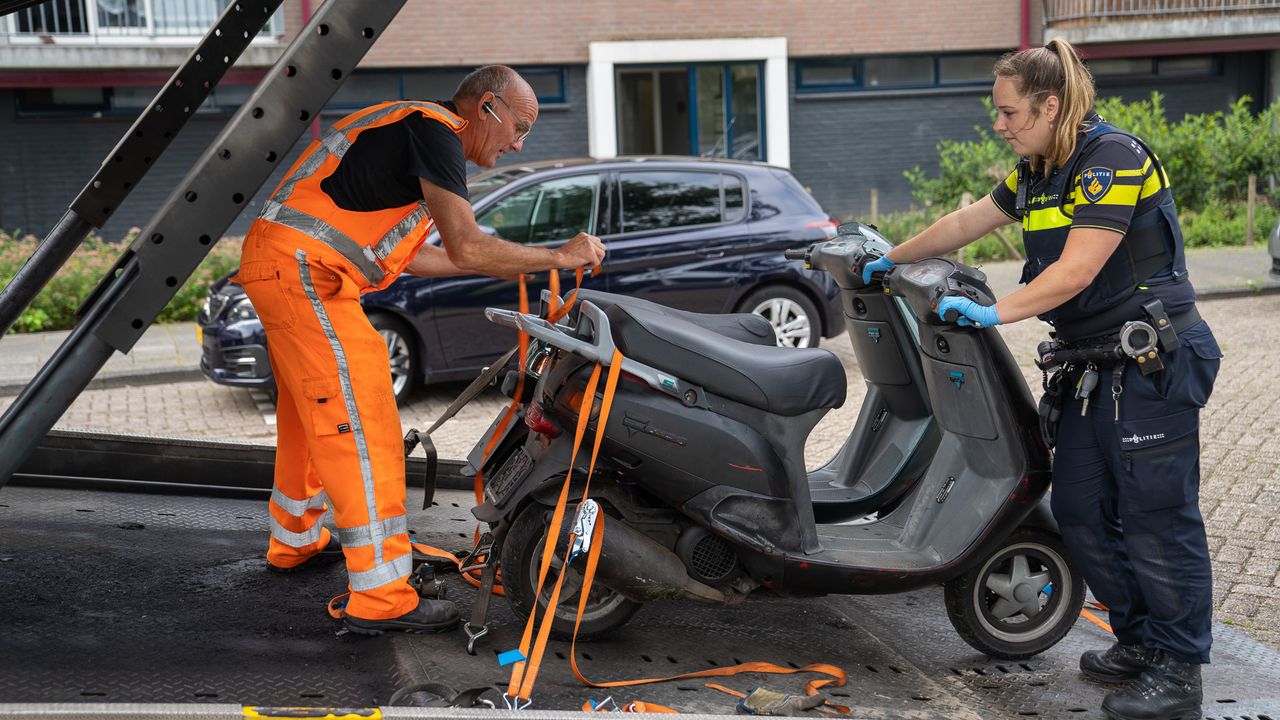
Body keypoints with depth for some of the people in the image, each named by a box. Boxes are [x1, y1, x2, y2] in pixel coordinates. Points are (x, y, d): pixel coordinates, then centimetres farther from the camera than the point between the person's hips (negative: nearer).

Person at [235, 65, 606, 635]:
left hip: (281, 266, 11)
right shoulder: (434, 130, -10)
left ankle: (294, 541, 42)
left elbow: (403, 254, 24)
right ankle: (380, 598, -9)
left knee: (311, 413, 24)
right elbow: (466, 247, -19)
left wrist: (505, 263, 22)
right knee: (361, 426, -11)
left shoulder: (411, 129, 21)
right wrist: (558, 256, -8)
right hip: (302, 269, -11)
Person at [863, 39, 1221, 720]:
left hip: (1154, 364, -9)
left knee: (1157, 515, -5)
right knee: (1080, 510, 9)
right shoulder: (1038, 172, 12)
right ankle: (1139, 641, 23)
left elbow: (1076, 270, -22)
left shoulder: (1114, 157, -15)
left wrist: (993, 312, -23)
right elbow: (964, 223, 23)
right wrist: (890, 261, 28)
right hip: (1094, 368, 9)